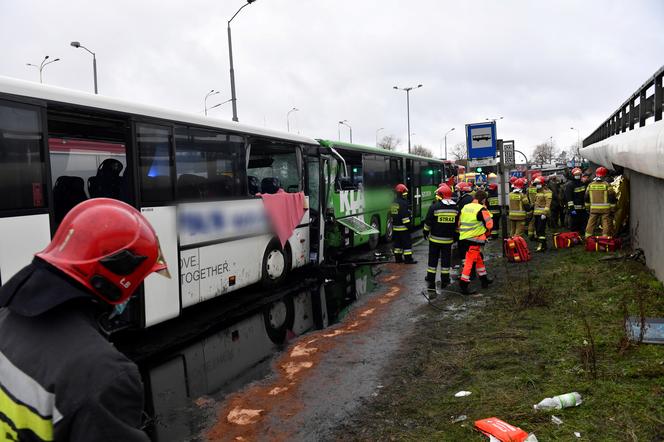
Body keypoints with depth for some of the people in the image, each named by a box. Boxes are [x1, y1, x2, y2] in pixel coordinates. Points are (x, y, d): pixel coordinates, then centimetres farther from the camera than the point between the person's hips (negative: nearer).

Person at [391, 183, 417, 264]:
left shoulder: (394, 203, 13)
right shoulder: (403, 203, -16)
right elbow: (405, 216, -21)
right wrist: (408, 225, -17)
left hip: (395, 227, 9)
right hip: (403, 227, -9)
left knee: (397, 243, 13)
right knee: (407, 243, -3)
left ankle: (398, 258, 18)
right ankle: (408, 259, -1)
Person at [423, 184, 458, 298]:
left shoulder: (434, 207, -13)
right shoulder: (455, 208, 1)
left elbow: (428, 222, -7)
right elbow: (457, 225, 9)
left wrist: (425, 232, 8)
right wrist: (455, 236, 20)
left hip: (435, 239, -3)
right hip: (448, 239, 3)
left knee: (433, 261, 4)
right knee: (446, 261, 13)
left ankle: (430, 283, 5)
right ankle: (444, 281, 21)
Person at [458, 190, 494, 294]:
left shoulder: (465, 207, 9)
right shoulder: (482, 209, -13)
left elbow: (459, 222, 16)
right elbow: (489, 225, -8)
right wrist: (487, 233, 11)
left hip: (464, 238, 8)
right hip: (474, 239, -8)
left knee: (478, 258, 22)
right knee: (470, 261, -4)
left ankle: (484, 279, 35)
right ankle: (463, 285, -3)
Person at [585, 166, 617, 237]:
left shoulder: (590, 185, 5)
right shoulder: (607, 185, -8)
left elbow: (586, 198, 11)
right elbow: (612, 198, -6)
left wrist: (587, 208, 21)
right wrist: (612, 209, 1)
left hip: (593, 209, 4)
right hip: (605, 210, -3)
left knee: (591, 224, 11)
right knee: (606, 224, 2)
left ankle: (588, 237, 15)